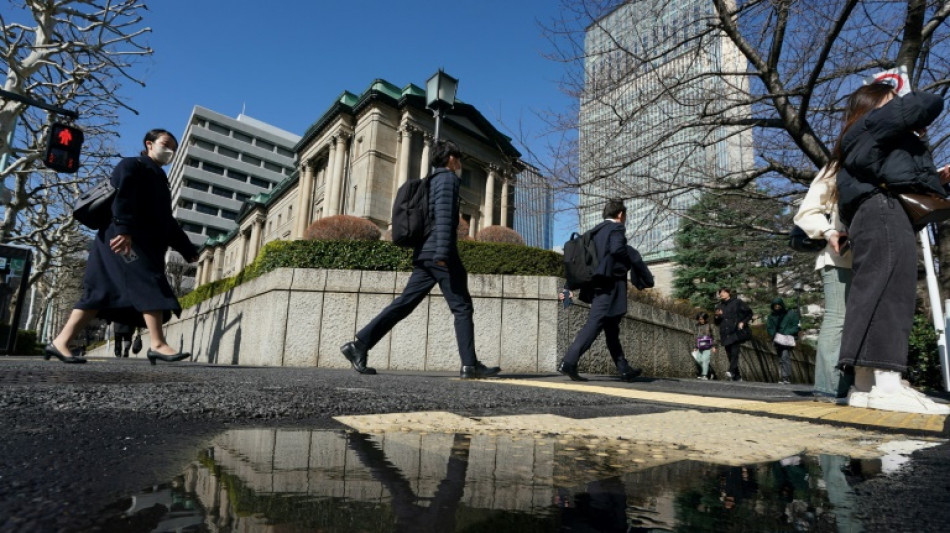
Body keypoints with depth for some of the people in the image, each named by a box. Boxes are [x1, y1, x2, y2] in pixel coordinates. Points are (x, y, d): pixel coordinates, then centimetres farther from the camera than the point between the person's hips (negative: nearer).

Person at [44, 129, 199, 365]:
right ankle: (158, 344, -23)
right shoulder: (131, 165, 4)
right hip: (124, 240, -9)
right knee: (150, 284, -19)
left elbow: (167, 222, 30)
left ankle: (60, 342, 6)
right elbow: (122, 196, -16)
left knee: (103, 293, 4)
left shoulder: (159, 180, 30)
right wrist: (124, 228, -32)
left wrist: (188, 250, 26)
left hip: (143, 244, 9)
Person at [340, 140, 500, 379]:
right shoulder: (447, 178, 0)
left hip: (424, 253, 9)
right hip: (439, 253, -9)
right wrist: (443, 252, -24)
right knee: (462, 307, -4)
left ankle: (359, 344, -2)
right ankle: (470, 365, -4)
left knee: (404, 303, 4)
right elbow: (444, 214, -15)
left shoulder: (431, 180, 27)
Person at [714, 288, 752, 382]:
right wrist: (717, 316, -1)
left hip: (736, 332, -5)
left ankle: (732, 371, -31)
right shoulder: (719, 306, 16)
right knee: (730, 355, 5)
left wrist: (743, 322, -6)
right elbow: (716, 322, 20)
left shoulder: (737, 302, 3)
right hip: (725, 334, 5)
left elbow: (749, 313, 7)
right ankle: (737, 376, 13)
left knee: (734, 352, -22)